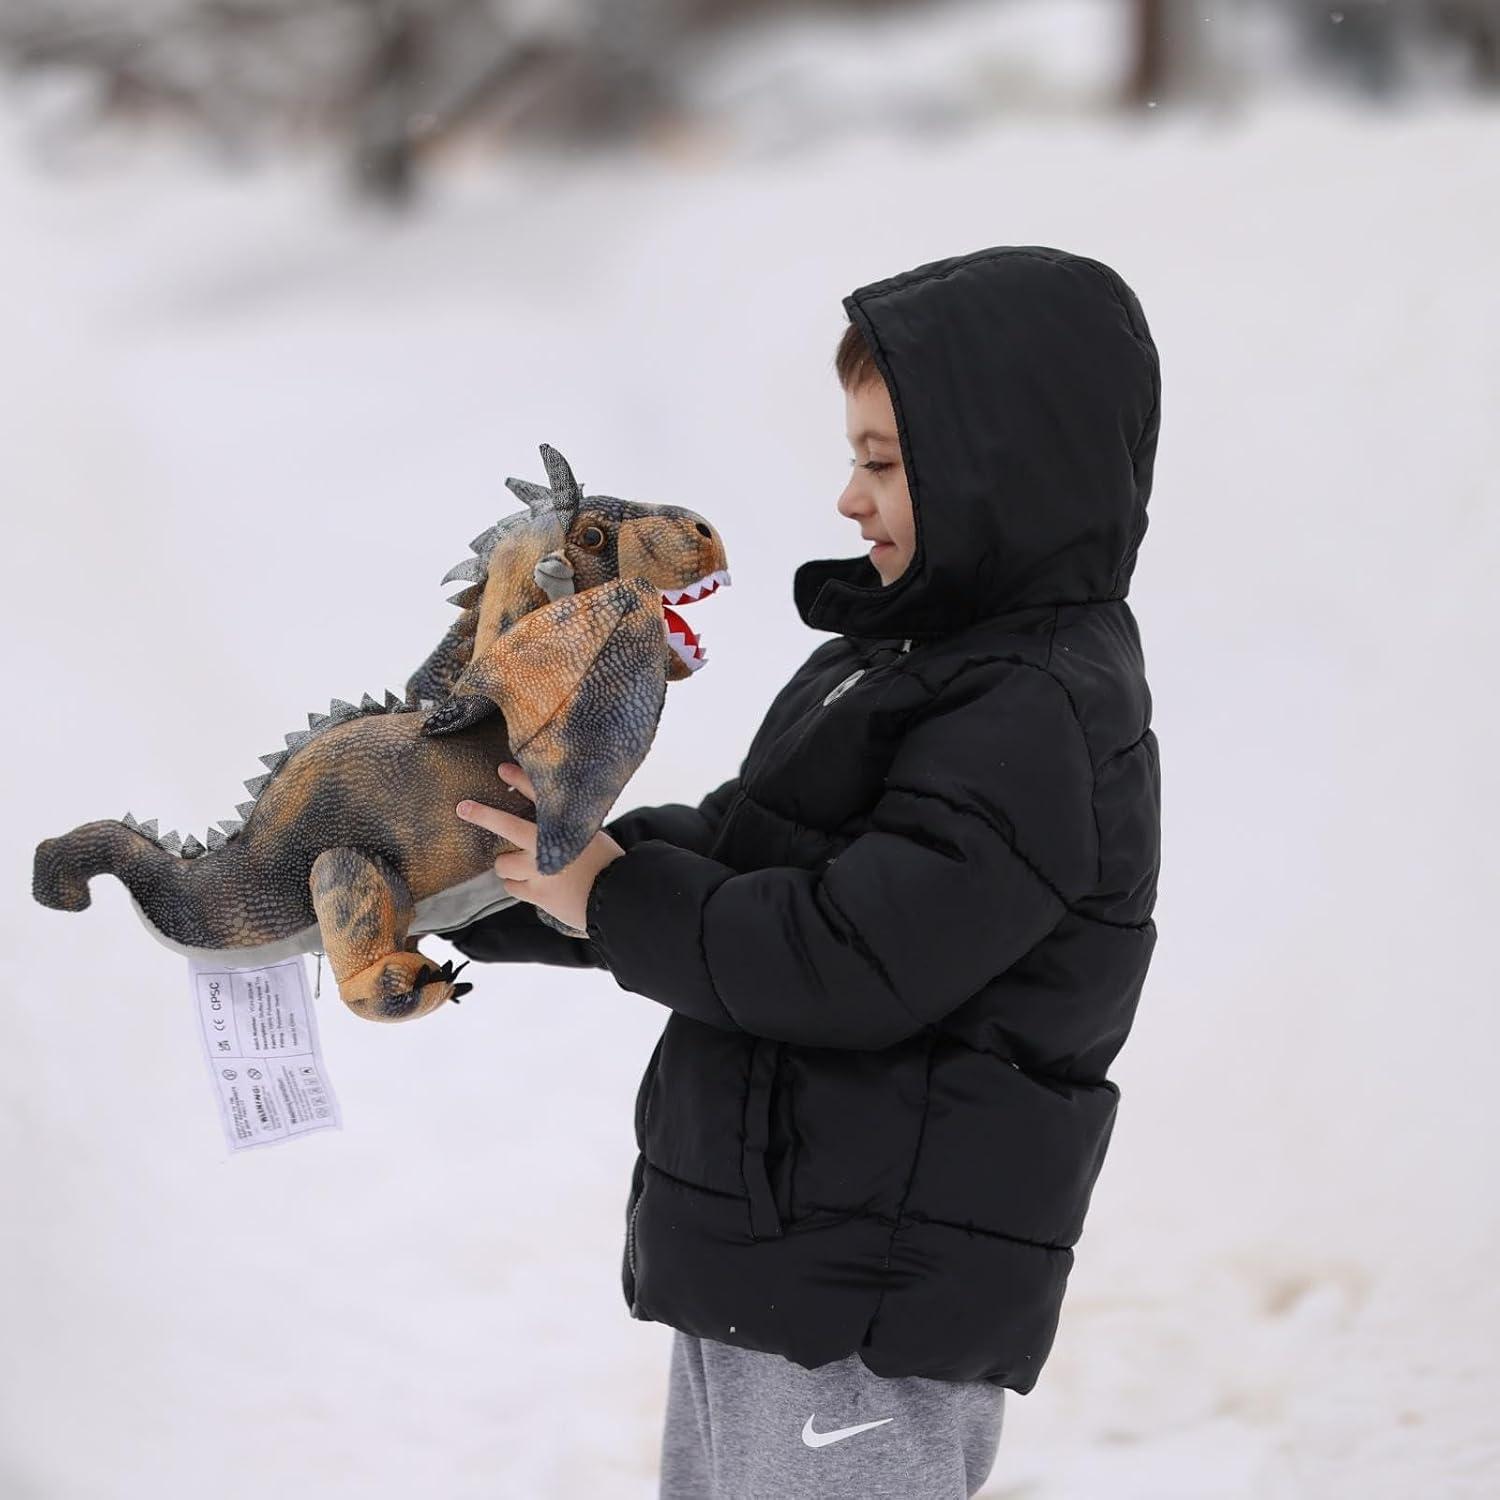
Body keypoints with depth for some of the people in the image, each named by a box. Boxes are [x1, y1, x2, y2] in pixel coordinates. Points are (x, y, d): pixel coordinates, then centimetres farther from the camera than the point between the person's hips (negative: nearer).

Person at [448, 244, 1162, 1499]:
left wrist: (608, 894, -12)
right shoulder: (918, 665, 13)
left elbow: (845, 964, -25)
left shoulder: (1042, 721, -19)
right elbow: (719, 859, 19)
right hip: (765, 1278, 10)